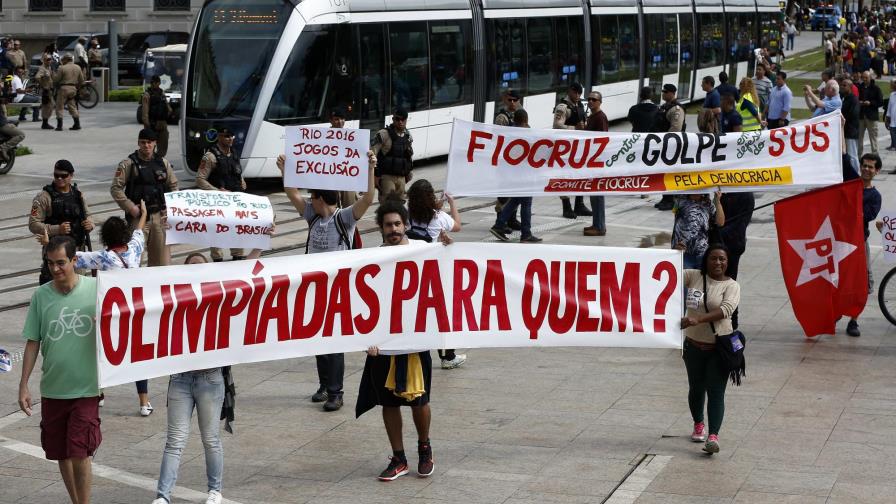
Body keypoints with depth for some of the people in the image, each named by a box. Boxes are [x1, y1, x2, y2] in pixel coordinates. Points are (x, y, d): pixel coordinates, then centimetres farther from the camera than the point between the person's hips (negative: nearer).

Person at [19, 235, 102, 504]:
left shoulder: (96, 289, -7)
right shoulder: (41, 296, -1)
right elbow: (32, 342, 4)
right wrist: (23, 385, 2)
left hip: (86, 388, -3)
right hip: (52, 389, 3)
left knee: (79, 454, -8)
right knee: (61, 454, 12)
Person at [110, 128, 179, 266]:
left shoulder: (163, 163, 9)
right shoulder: (129, 164, -5)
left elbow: (173, 186, 18)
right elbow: (115, 188, -7)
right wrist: (130, 207, -13)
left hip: (160, 215, 4)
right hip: (138, 216, -4)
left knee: (161, 253, 8)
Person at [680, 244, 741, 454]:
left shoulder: (731, 285, -6)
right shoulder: (694, 276, 3)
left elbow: (726, 309, -22)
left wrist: (698, 320, -32)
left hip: (719, 347, -3)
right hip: (694, 344, 3)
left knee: (716, 392, -9)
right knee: (696, 388, 17)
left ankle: (713, 436, -16)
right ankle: (698, 424, 40)